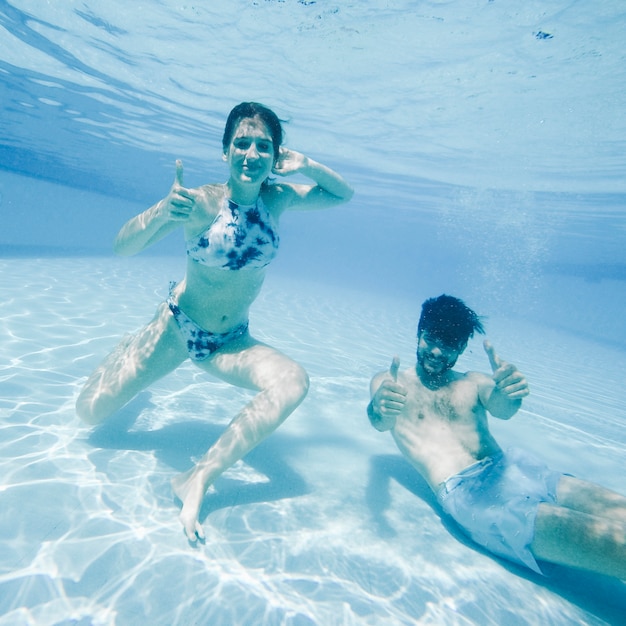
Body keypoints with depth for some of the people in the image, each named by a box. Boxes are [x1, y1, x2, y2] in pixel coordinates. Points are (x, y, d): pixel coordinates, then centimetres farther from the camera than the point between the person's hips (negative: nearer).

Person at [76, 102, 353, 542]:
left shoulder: (278, 198, -7)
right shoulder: (201, 201, -18)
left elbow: (344, 194, 6)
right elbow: (124, 248, -22)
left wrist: (307, 166, -13)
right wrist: (163, 212, -42)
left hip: (232, 343, 2)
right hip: (176, 328, -1)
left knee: (293, 383, -27)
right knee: (90, 412, 2)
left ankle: (199, 478, -17)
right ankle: (129, 351, 35)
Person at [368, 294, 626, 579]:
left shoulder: (474, 382, 20)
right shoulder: (388, 382, 11)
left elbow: (501, 410, -1)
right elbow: (381, 423, -9)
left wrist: (508, 395, -28)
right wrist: (379, 409, -36)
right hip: (465, 491, -5)